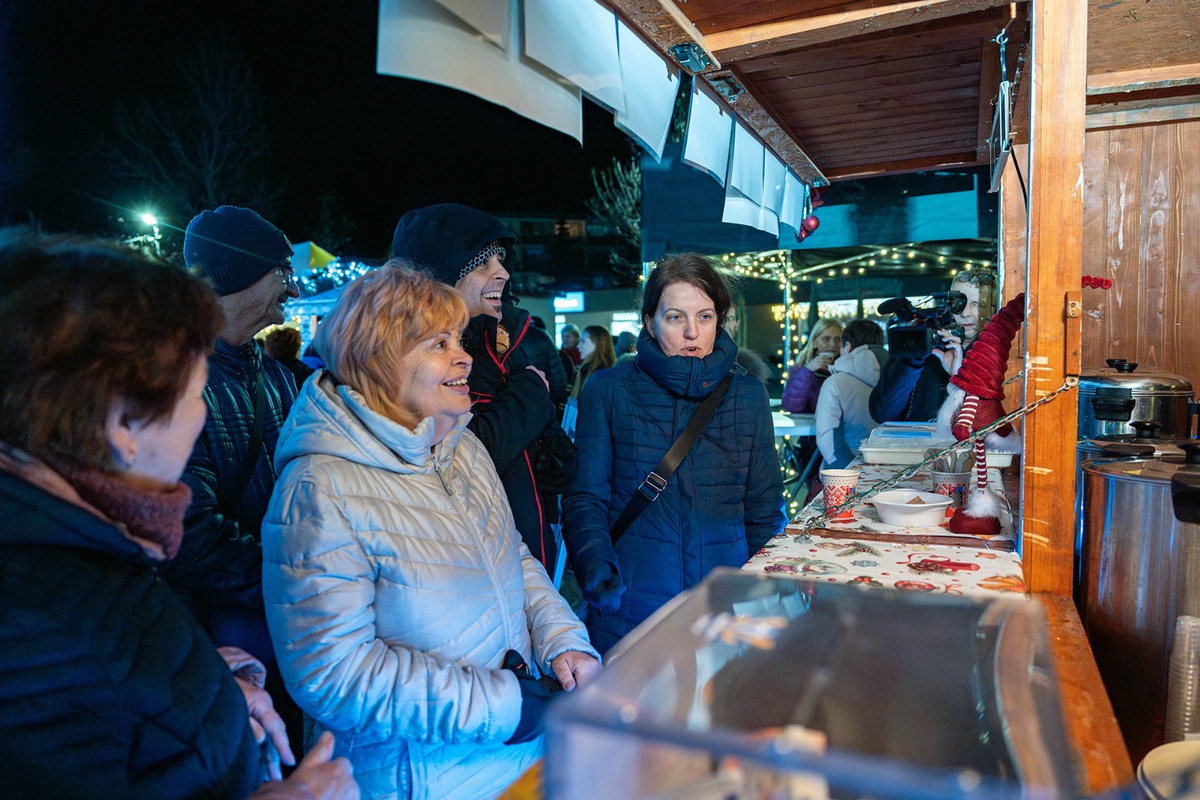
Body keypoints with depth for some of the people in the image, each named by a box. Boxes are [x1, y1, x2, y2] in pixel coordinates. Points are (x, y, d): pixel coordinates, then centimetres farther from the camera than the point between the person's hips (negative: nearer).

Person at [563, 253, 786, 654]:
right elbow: (585, 498, -1)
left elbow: (764, 509, 10)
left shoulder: (748, 396, 7)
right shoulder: (608, 390, 0)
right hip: (630, 605, -1)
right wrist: (597, 569, -17)